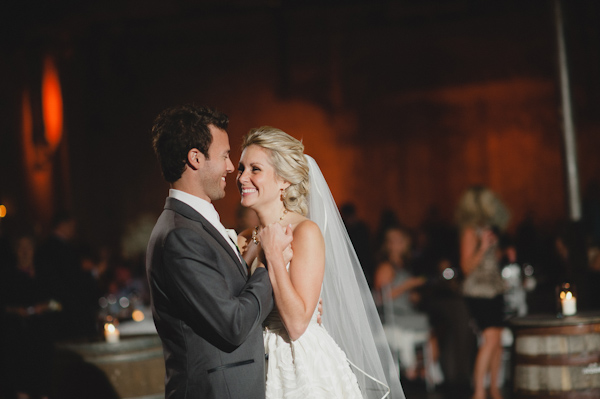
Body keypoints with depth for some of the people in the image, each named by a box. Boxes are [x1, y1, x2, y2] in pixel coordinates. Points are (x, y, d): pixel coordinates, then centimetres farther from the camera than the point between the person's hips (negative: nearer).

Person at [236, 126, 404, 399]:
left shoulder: (306, 232, -12)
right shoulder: (246, 240, 6)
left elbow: (297, 324, -19)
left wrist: (274, 256, -19)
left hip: (305, 368, -6)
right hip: (260, 365, 6)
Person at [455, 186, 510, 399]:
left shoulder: (488, 227, 13)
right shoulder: (471, 231, -11)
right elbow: (467, 266, -15)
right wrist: (483, 248, -25)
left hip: (495, 289, 9)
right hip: (478, 291, -9)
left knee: (498, 340, 8)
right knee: (490, 339, -18)